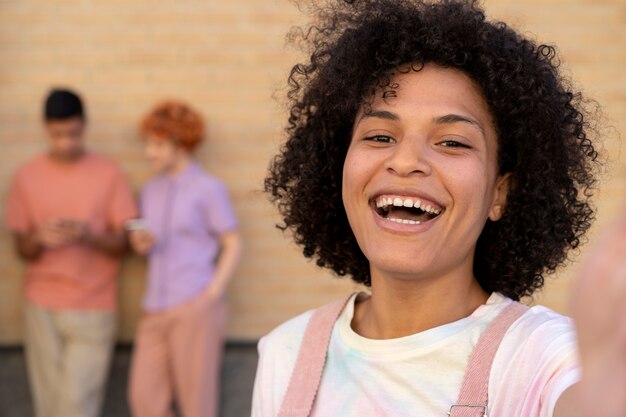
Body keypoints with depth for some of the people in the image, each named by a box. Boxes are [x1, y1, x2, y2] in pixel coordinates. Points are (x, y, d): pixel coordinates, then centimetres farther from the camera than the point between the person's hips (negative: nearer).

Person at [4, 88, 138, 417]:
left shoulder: (109, 174, 1)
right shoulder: (27, 177, 4)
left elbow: (122, 243, 1)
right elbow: (22, 250, 7)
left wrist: (89, 236, -19)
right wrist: (39, 238, -16)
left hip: (93, 307, -1)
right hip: (41, 306, 2)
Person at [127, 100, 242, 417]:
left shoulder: (208, 189, -3)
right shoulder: (151, 191, 14)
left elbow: (233, 245, -3)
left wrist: (212, 294, -11)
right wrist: (141, 245, -3)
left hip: (194, 309, -6)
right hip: (155, 309, 6)